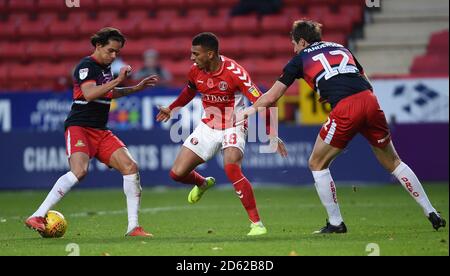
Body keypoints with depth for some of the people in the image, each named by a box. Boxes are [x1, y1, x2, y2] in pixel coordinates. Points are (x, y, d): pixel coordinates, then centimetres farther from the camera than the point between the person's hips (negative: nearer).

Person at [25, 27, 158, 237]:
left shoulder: (105, 67, 17)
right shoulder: (86, 66, -9)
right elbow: (89, 94, -27)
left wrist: (137, 88, 34)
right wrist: (118, 80, -27)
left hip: (101, 132, 8)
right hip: (79, 127, -8)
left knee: (130, 167, -8)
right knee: (79, 171, -30)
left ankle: (133, 227, -3)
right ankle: (37, 217, -27)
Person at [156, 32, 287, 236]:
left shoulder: (234, 72, -25)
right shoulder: (196, 71, -6)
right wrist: (171, 109, 23)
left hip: (232, 128, -6)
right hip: (208, 126, 6)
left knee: (231, 168, -33)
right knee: (177, 173, 1)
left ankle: (256, 223, -25)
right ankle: (203, 183, 40)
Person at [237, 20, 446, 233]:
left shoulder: (300, 59, 18)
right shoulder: (340, 49, 30)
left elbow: (272, 96, 22)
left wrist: (250, 110, 38)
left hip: (344, 110, -5)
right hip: (370, 102, 5)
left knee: (317, 164, 14)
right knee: (393, 162, 18)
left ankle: (335, 222, 13)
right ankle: (431, 213, 15)